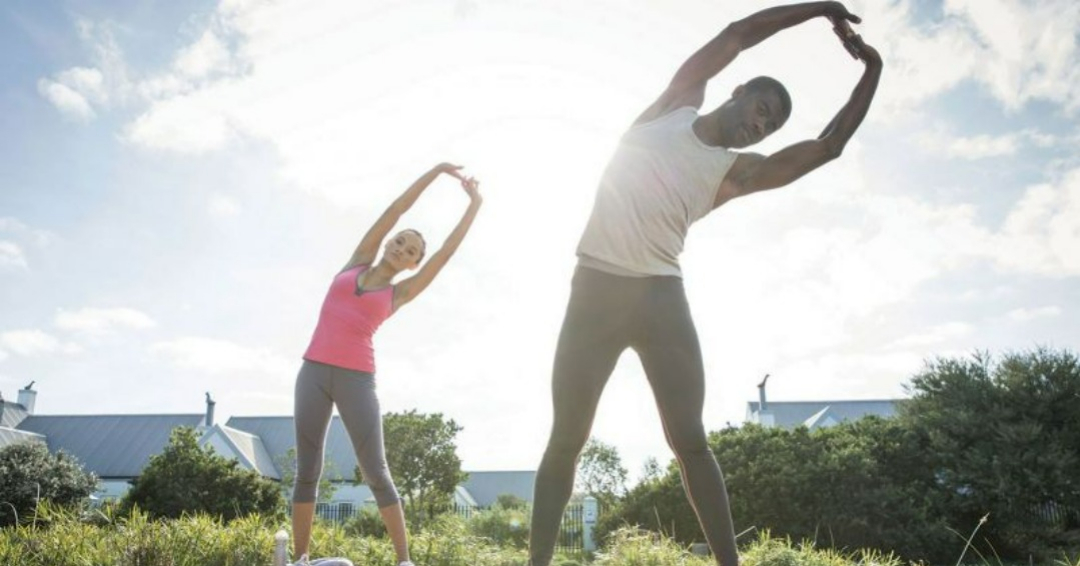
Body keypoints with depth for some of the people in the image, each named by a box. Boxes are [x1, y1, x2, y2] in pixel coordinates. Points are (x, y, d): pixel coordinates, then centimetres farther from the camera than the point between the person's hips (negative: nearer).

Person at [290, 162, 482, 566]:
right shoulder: (356, 263, 14)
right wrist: (434, 172, 8)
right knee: (307, 472, 2)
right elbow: (393, 212, 10)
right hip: (314, 373, 2)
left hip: (357, 380, -2)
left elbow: (446, 253, 6)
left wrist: (474, 205, 8)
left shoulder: (399, 293, 9)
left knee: (376, 473, -5)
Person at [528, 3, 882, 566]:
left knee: (690, 442, -5)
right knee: (566, 440, 0)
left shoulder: (736, 172, 13)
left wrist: (872, 73, 15)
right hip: (596, 289, -1)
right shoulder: (673, 107, 12)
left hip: (661, 296, 2)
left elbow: (828, 146, 11)